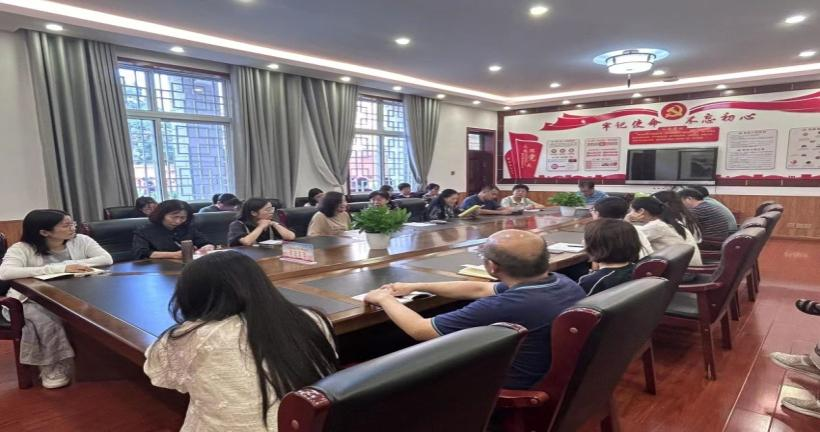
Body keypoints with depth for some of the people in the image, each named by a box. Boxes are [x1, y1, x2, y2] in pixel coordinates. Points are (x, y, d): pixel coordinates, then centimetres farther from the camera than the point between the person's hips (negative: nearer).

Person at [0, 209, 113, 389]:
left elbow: (107, 259, -12)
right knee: (45, 318, -35)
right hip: (34, 301, -2)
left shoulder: (81, 240, -2)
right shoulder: (22, 249, -12)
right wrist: (59, 268, -36)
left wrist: (71, 265, -24)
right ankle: (51, 367, -14)